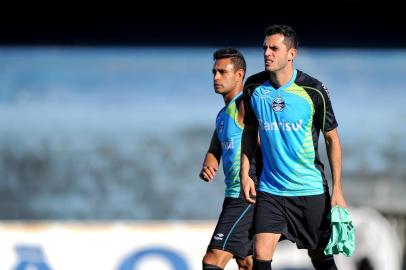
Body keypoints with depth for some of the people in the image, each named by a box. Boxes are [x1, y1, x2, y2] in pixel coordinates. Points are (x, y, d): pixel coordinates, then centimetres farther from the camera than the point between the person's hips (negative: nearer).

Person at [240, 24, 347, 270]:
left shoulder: (313, 91, -11)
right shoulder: (253, 87, -1)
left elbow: (332, 139, -3)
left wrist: (337, 189, -6)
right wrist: (245, 174, 5)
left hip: (311, 190, -2)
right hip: (270, 190, 2)